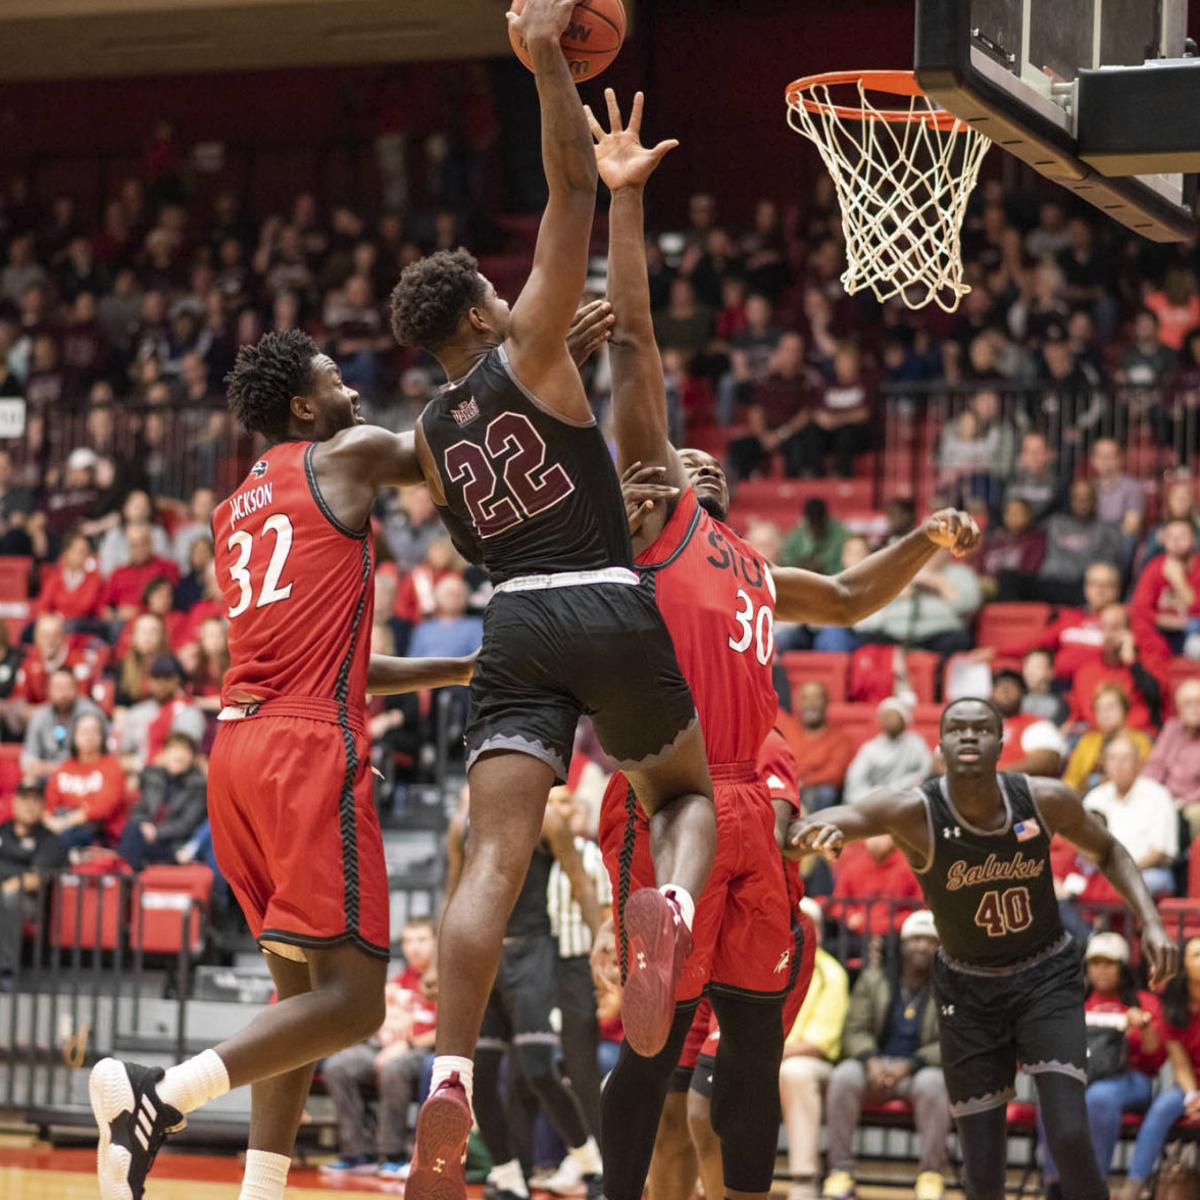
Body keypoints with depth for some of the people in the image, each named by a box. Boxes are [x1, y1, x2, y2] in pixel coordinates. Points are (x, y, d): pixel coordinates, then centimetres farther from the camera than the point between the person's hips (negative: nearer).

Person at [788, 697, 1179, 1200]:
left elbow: (1109, 851, 4)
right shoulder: (914, 812, -22)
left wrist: (1150, 921, -10)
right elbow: (843, 818, -36)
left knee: (1070, 1136, -19)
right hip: (968, 988, 0)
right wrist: (813, 828, -61)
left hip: (1046, 975, 0)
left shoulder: (1046, 800, -16)